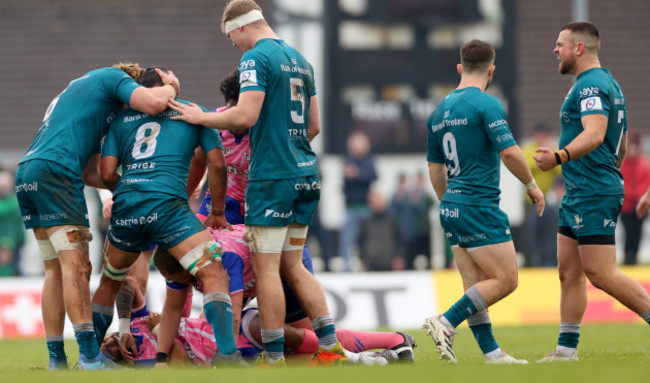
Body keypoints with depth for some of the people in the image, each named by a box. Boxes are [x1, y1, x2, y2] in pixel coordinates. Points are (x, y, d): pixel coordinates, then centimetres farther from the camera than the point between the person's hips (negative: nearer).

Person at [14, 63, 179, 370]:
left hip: (27, 172, 9)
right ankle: (89, 356, -18)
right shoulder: (114, 78, 8)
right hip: (54, 170, -9)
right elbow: (154, 103, -10)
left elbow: (89, 172, 28)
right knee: (76, 264, -12)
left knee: (55, 269, 10)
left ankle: (56, 359, 8)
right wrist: (170, 87, 12)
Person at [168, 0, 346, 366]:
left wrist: (200, 117, -5)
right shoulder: (300, 60, 16)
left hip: (272, 175, -8)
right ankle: (331, 346, 8)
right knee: (293, 265, 13)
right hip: (306, 174, 8)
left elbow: (245, 116, -19)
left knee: (266, 268, -4)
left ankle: (275, 358, -4)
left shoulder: (256, 57, -10)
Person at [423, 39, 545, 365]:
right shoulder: (486, 104, -11)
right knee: (505, 280, -4)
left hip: (452, 207, 8)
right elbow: (510, 152, -17)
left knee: (476, 287, 8)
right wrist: (532, 185, -2)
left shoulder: (440, 111, 14)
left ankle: (491, 353, 6)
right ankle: (446, 323, -13)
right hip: (480, 205, -8)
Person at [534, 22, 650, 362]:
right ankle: (567, 349, 11)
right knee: (568, 272, 9)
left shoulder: (591, 85, -14)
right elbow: (620, 146, 25)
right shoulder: (608, 84, 19)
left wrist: (560, 156, -44)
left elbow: (594, 134, -31)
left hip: (593, 194, -11)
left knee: (602, 275, -12)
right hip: (578, 195, 11)